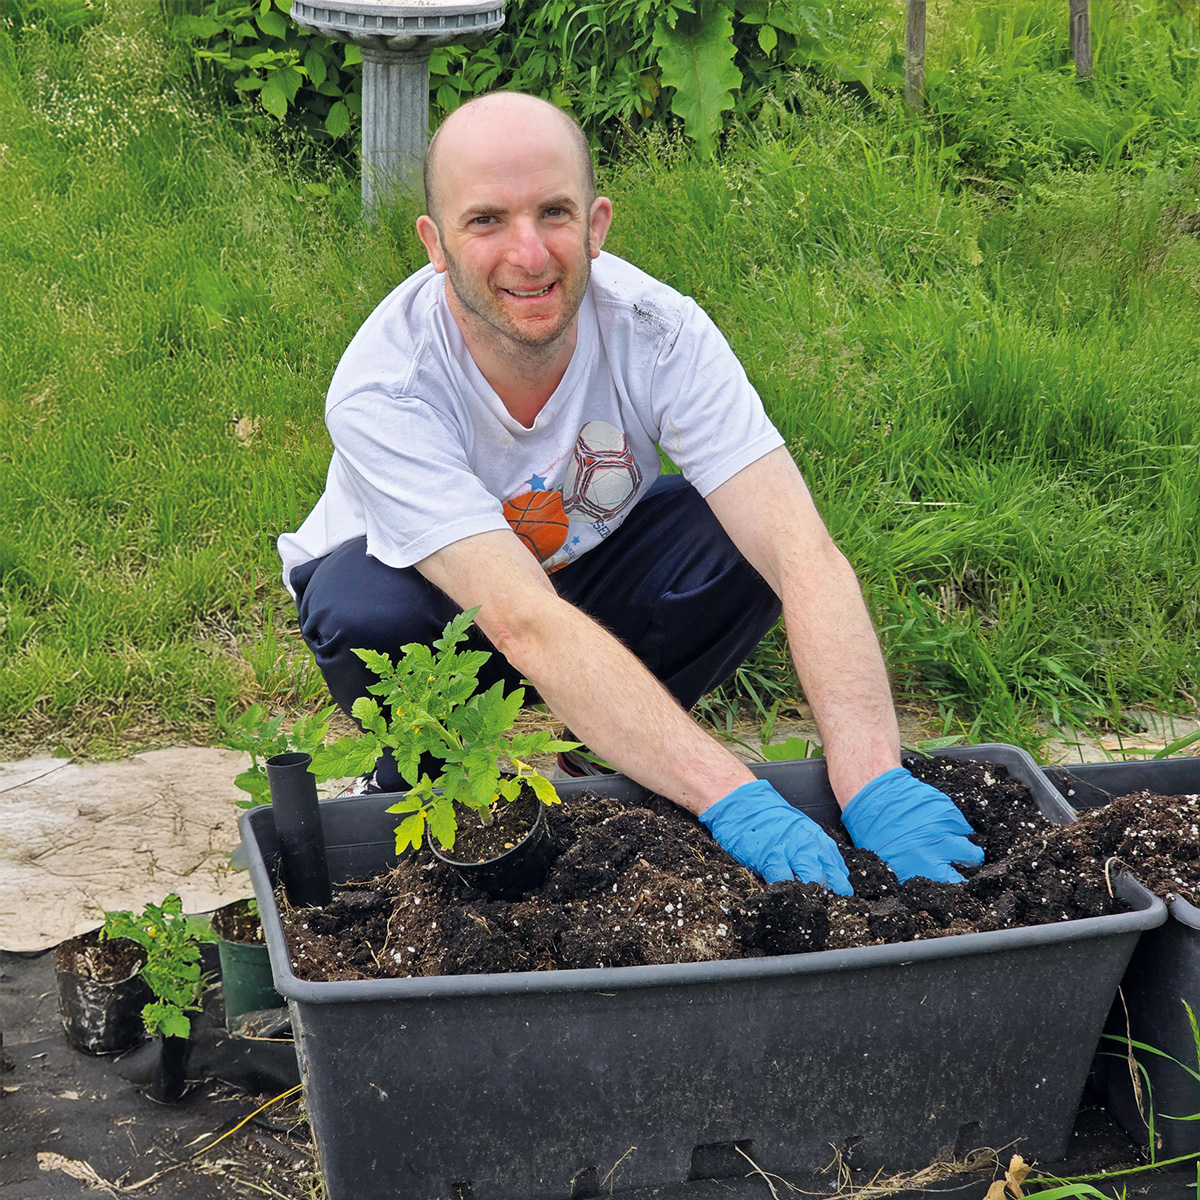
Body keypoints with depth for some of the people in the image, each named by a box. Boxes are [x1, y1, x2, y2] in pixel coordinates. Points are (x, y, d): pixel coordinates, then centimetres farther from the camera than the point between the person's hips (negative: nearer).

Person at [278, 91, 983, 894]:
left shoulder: (657, 331, -29)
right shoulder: (381, 390, -36)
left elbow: (805, 556, -36)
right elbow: (527, 626, -46)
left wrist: (872, 784, -50)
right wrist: (731, 798, -56)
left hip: (594, 558, 2)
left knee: (739, 544, -28)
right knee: (364, 616, -37)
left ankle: (600, 762, -1)